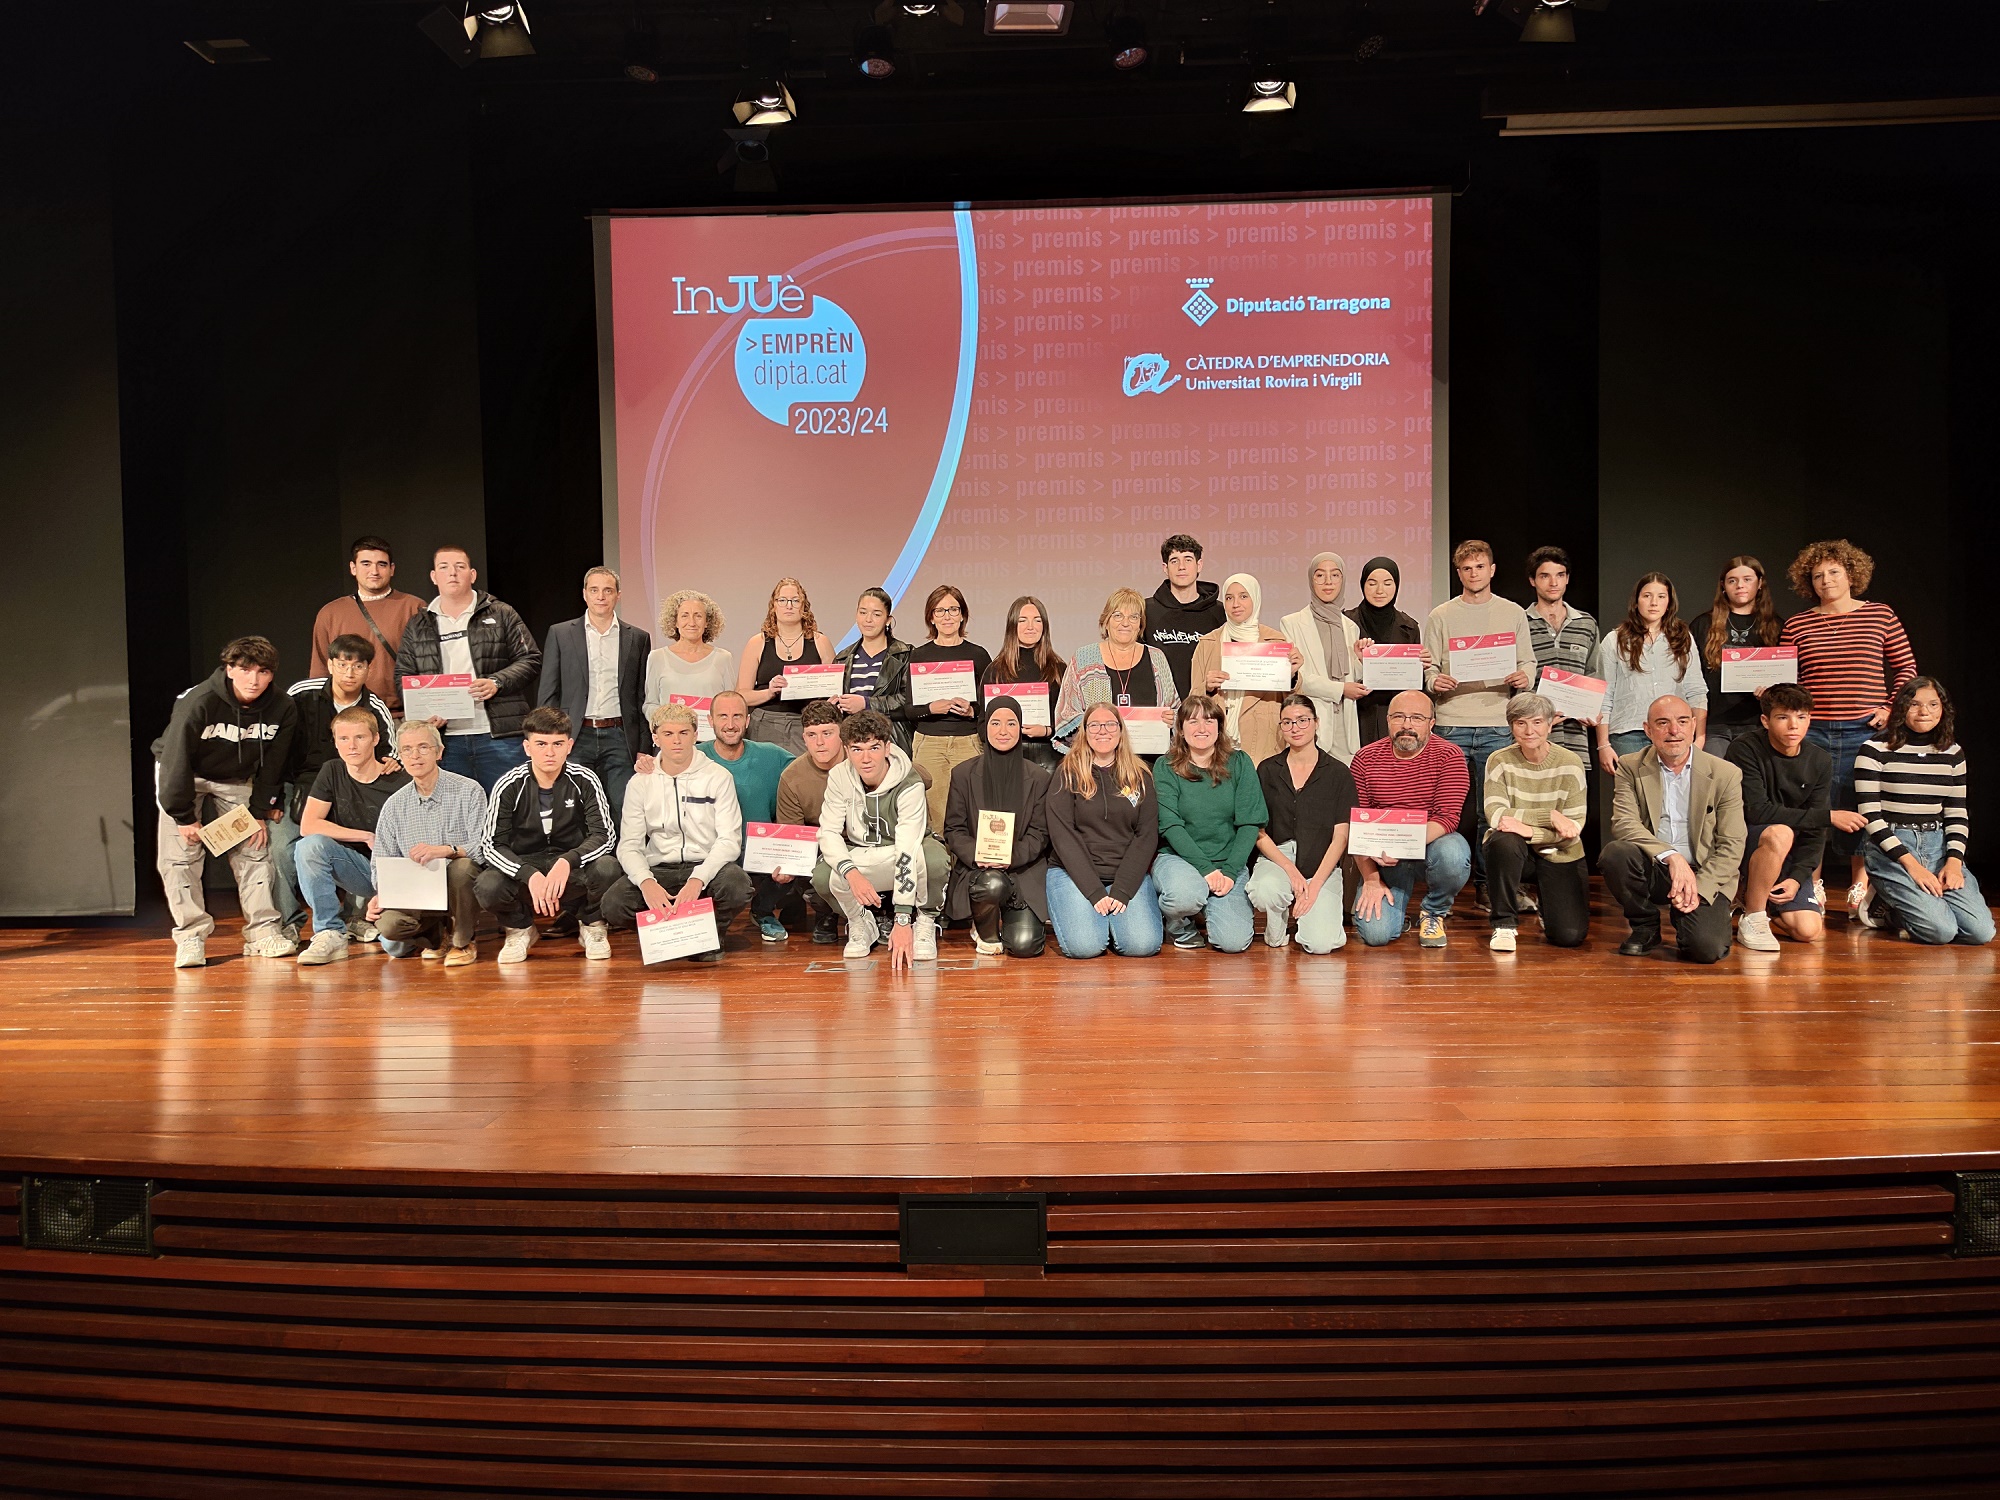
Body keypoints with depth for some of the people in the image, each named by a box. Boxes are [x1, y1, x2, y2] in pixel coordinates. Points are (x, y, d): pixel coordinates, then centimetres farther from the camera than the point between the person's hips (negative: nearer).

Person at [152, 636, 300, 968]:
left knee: (255, 850, -3)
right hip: (181, 776, -3)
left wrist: (260, 811, -6)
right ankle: (190, 937, -4)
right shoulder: (197, 703, -30)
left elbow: (271, 766, -5)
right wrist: (184, 815, -20)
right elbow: (177, 761, -23)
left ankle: (263, 931, 1)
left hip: (237, 780, 3)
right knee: (180, 857, -9)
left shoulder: (282, 710, -18)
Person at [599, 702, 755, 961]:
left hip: (706, 866, -1)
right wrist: (646, 882, -21)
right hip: (659, 870, 1)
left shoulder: (718, 777, 2)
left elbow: (730, 840, -6)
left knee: (736, 886, -34)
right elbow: (629, 845, 1)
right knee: (612, 905, -26)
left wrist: (697, 879, -23)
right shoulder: (640, 783, 8)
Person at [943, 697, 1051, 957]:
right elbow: (953, 830, 3)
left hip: (1024, 869, 1)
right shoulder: (963, 773, 5)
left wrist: (1013, 855, -17)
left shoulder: (1038, 778, 6)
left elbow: (1039, 833, 3)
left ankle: (1011, 920, 22)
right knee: (992, 884, -38)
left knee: (1024, 945, -18)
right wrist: (976, 854, -18)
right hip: (975, 868, -1)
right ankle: (986, 934, -2)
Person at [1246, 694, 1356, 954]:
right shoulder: (1267, 771, 5)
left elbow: (1340, 837, -2)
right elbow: (1258, 831, 1)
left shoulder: (1338, 773, 1)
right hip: (1276, 857, 1)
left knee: (1320, 944, -22)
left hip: (1322, 864, -1)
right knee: (1264, 893, -36)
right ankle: (1277, 926, 2)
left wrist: (1315, 884, -13)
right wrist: (1291, 871, -13)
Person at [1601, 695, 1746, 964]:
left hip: (1704, 875, -1)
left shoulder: (1725, 775, 1)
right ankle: (1645, 928, -4)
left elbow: (1732, 846, -2)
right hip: (1651, 869, 1)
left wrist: (1699, 888, -16)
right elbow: (1623, 823, -13)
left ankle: (1684, 916, 15)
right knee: (1614, 853, -32)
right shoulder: (1631, 767, 1)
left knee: (1707, 949, -25)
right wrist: (1671, 856, -28)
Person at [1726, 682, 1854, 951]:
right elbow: (1757, 811, -25)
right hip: (1739, 842, -5)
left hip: (1785, 856, 5)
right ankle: (1752, 917, -19)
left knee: (1808, 930, -12)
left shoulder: (1820, 762, 0)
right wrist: (1829, 816, -23)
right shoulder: (1745, 749, -16)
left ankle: (1760, 903, 21)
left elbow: (1814, 833, -1)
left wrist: (1798, 877, -15)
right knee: (1780, 833, -37)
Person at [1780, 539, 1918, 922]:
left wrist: (1892, 708, -1)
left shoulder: (1880, 615, 6)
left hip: (1864, 731, -1)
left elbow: (1906, 667, 9)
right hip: (1811, 730, 1)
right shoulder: (1796, 625, 6)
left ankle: (1860, 891, 15)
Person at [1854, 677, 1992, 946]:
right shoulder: (1875, 751, -5)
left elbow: (1957, 815, 11)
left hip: (1938, 846, 5)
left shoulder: (1953, 754, 11)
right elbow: (1870, 816, -9)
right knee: (1940, 929, -23)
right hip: (1890, 848, -5)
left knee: (1981, 931, -14)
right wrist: (1910, 863, -16)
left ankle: (1900, 899, 12)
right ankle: (1884, 899, 8)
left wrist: (1954, 861, -6)